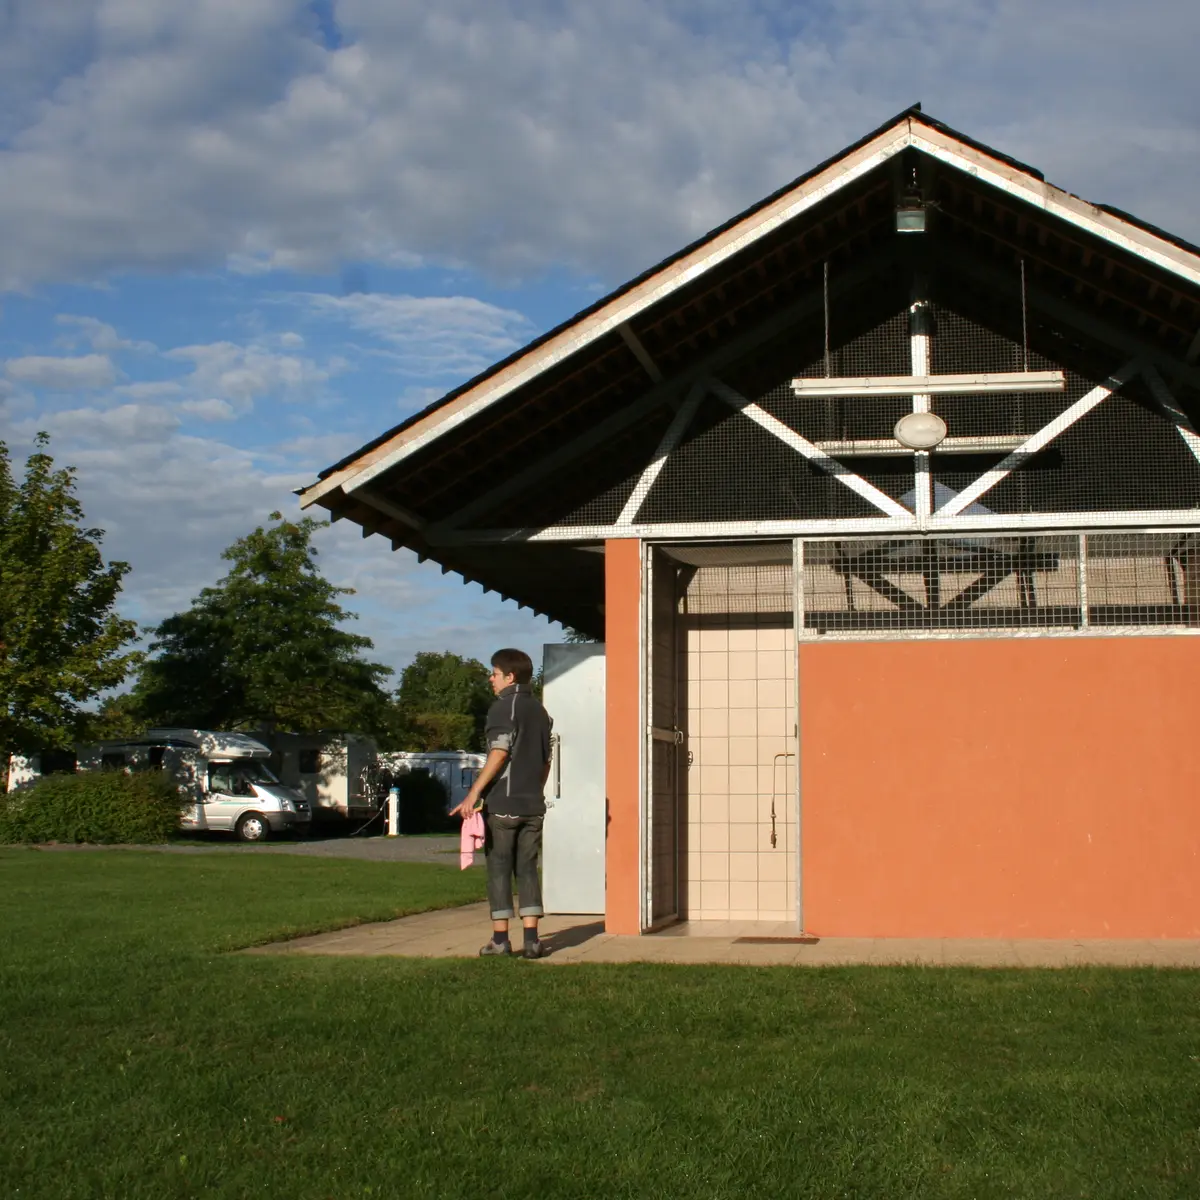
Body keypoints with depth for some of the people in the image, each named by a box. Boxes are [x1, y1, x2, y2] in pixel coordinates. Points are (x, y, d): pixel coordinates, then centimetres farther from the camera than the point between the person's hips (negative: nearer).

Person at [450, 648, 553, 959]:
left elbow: (500, 752, -17)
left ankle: (500, 939, 2)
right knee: (527, 869, 8)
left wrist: (473, 794, -18)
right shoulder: (539, 710, 15)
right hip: (533, 804, 6)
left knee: (499, 868, 1)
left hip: (502, 802, -6)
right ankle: (531, 939, 1)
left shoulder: (504, 706, -7)